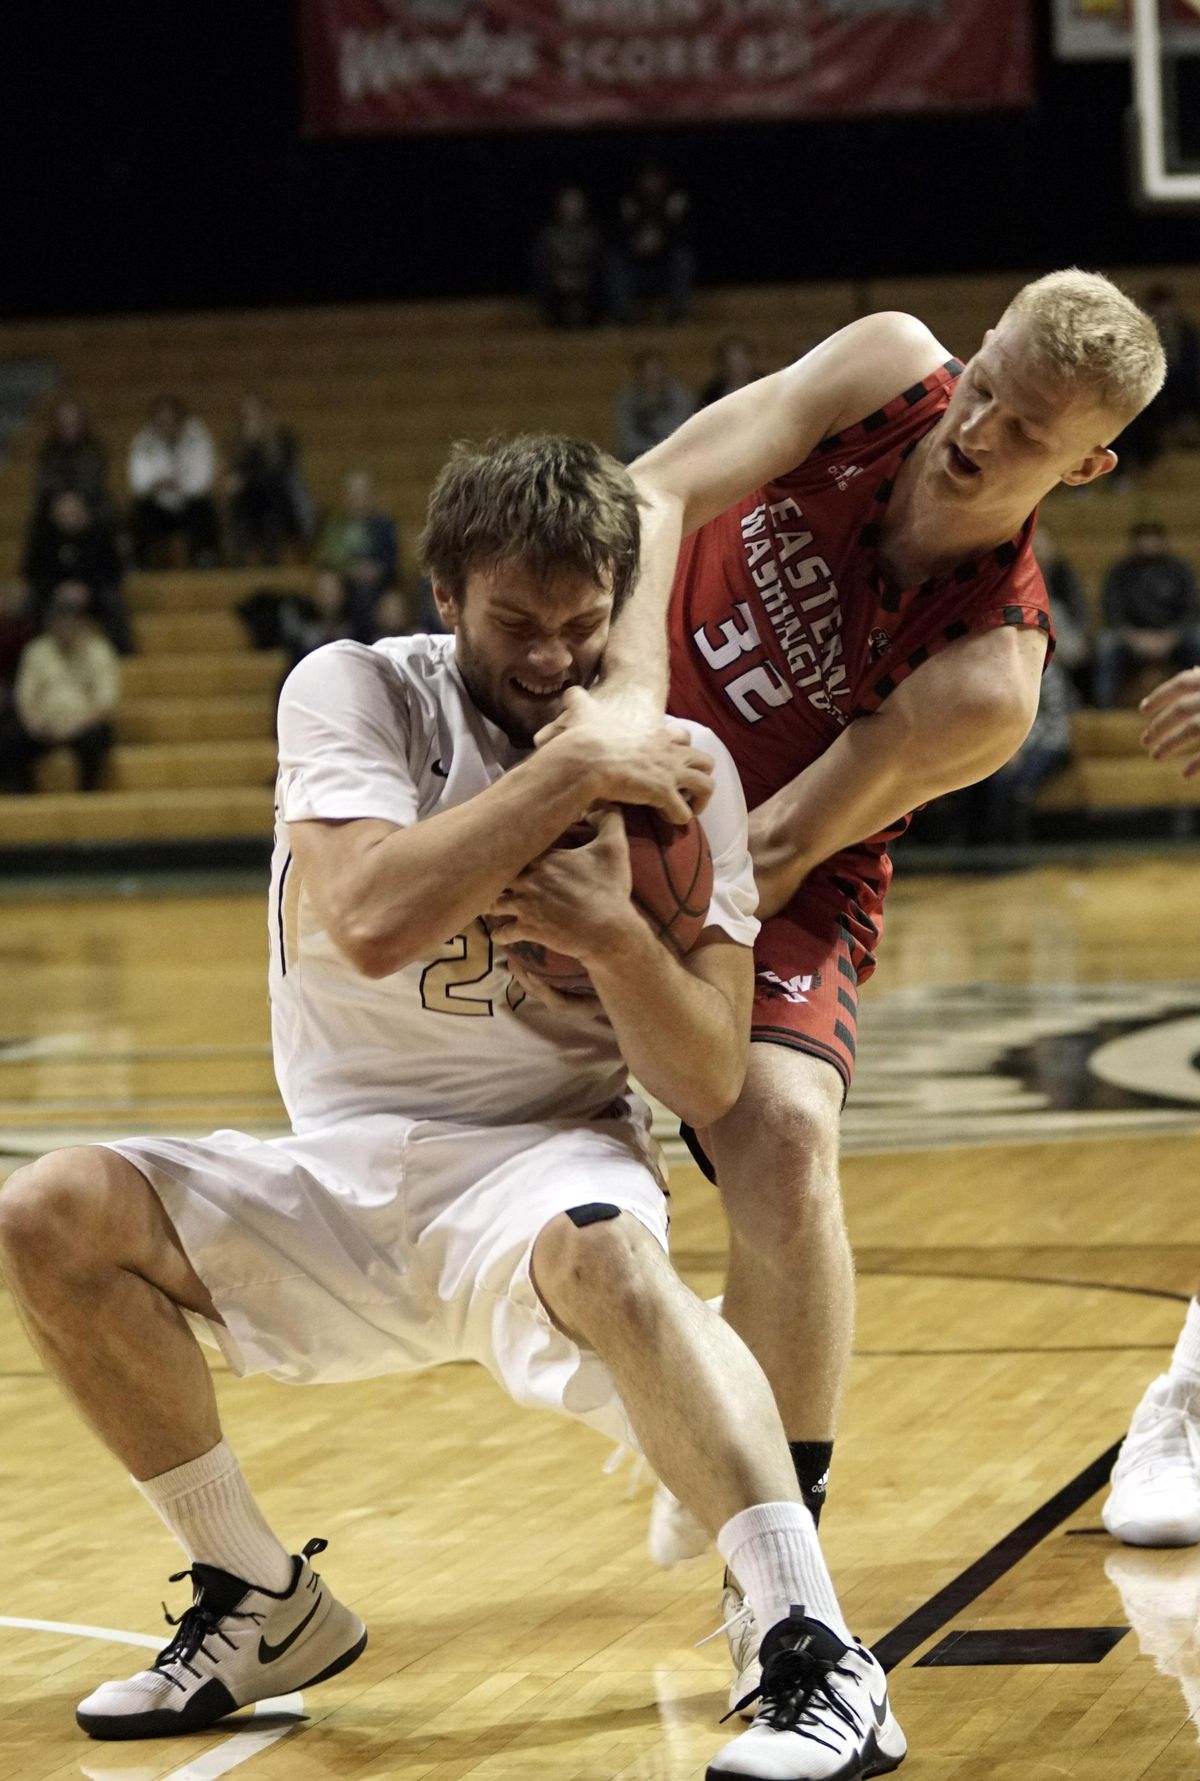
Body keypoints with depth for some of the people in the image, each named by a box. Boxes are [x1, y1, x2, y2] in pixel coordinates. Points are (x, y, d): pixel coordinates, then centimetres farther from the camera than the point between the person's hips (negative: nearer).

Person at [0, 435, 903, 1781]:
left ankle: (820, 1661, -38)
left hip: (545, 1155, -3)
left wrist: (610, 929, -24)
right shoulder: (354, 691, -7)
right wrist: (569, 773, -24)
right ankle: (265, 1607, 2)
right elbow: (370, 923, -26)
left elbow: (709, 1085, -7)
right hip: (342, 1169, 3)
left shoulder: (677, 765, -3)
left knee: (597, 1251, -38)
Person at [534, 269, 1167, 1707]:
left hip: (776, 872, -6)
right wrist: (632, 688, -42)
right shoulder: (888, 369, -18)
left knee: (784, 1134, -29)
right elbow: (655, 494, -25)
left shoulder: (988, 678, -29)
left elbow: (776, 850, -26)